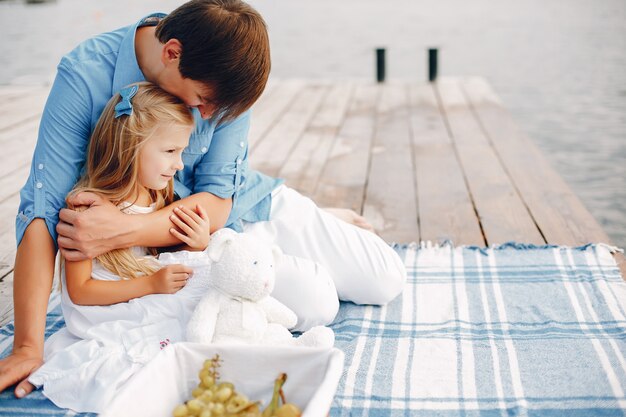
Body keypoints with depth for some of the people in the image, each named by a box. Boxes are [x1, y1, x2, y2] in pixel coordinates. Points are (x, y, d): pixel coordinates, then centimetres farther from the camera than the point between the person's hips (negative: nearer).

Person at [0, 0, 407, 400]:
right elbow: (44, 206, -29)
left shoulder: (220, 80, -19)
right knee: (314, 305, -20)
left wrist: (123, 230, -39)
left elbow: (217, 201, -21)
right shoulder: (85, 76, -27)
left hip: (254, 202, 3)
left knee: (388, 281, 1)